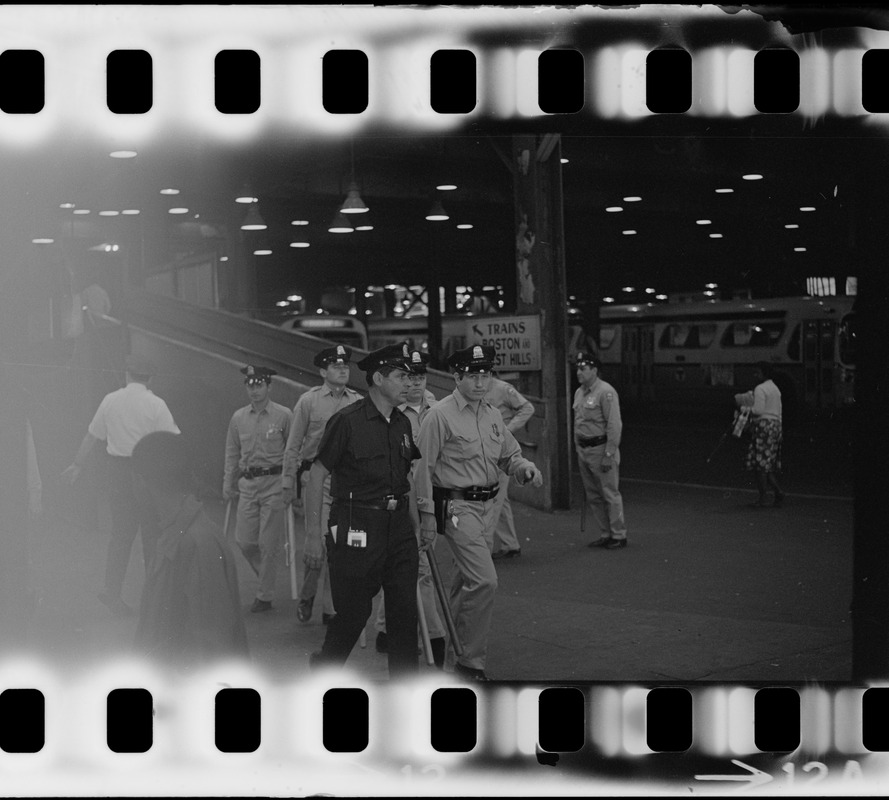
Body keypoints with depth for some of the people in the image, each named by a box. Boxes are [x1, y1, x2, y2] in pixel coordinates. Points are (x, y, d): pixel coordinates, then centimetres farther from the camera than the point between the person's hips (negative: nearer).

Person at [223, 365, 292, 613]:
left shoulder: (283, 416, -3)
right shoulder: (238, 417, 9)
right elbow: (232, 453, 17)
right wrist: (228, 485, 15)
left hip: (274, 483, -4)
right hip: (247, 483, 4)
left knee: (269, 543, -2)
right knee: (244, 541, 3)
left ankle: (264, 595, 10)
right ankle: (267, 579, 28)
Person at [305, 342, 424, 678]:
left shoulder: (403, 423, 10)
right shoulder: (347, 421, -10)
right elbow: (316, 476, -8)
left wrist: (417, 526, 18)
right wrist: (313, 535, -10)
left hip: (398, 525, 6)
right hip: (357, 530, -6)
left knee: (405, 610, 3)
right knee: (354, 612, 2)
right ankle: (322, 668, 28)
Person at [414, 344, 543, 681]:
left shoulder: (493, 415, 12)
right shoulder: (440, 415, -10)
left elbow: (509, 455, 20)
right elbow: (423, 466, -9)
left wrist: (524, 467, -3)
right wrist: (427, 513, -11)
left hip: (488, 506, 7)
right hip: (457, 507, -7)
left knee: (467, 583, 14)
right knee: (484, 581, -16)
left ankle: (454, 659, 26)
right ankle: (471, 659, -3)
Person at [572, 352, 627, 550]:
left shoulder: (606, 392, -13)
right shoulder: (579, 392, 13)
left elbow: (614, 425, -16)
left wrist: (609, 454, -19)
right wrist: (578, 448, 16)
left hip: (601, 448, -8)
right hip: (583, 450, 8)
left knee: (610, 493, -3)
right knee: (593, 496, 11)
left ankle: (618, 535, 6)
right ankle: (606, 534, 20)